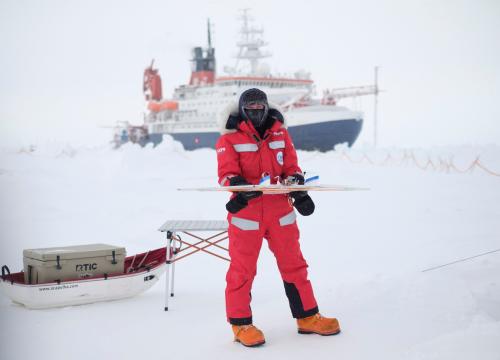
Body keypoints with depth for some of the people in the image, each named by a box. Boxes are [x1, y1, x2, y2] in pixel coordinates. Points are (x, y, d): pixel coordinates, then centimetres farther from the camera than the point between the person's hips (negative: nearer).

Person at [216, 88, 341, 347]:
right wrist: (240, 185, -28)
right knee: (242, 268, 1)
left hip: (280, 208, 4)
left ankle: (307, 317, 23)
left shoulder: (279, 132, 10)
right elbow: (226, 172, -8)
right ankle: (240, 323, 14)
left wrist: (296, 181, -10)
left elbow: (290, 166, 11)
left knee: (294, 264, 11)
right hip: (246, 209, -4)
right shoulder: (230, 136, -1)